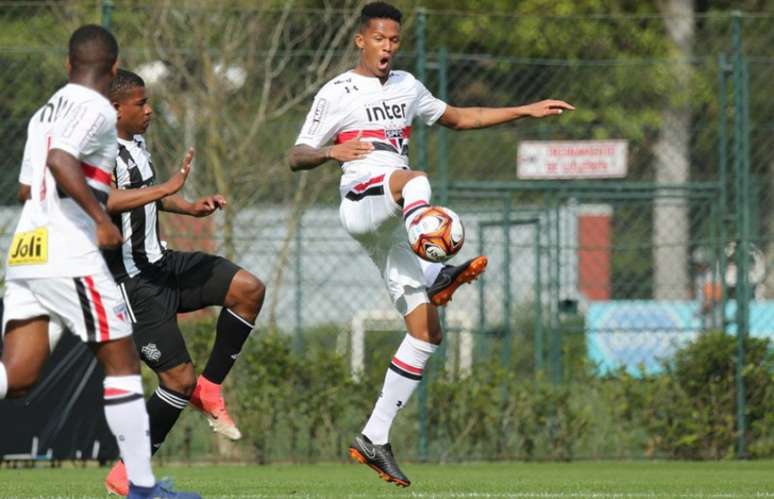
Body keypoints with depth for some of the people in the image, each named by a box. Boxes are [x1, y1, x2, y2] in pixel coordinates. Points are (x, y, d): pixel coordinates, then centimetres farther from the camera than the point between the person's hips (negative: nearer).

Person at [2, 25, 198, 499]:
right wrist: (102, 218, -21)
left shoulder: (44, 113, 21)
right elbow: (61, 160, -23)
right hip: (70, 257, -8)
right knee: (123, 364, 3)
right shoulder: (96, 109, -6)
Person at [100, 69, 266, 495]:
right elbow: (106, 201, -40)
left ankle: (209, 388, 11)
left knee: (248, 289, -3)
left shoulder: (136, 144, 11)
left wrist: (190, 207, 14)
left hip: (162, 264, 9)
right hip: (134, 282, -9)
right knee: (179, 378, -10)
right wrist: (169, 187, -40)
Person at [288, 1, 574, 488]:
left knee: (427, 332, -4)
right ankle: (436, 275, -64)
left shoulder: (405, 86, 20)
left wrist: (525, 111, 26)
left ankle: (374, 439, 0)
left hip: (395, 222, 7)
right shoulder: (338, 94, 3)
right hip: (361, 203, -7)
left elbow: (459, 117, 31)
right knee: (414, 179, -39)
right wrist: (331, 152, -21)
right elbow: (297, 156, 1)